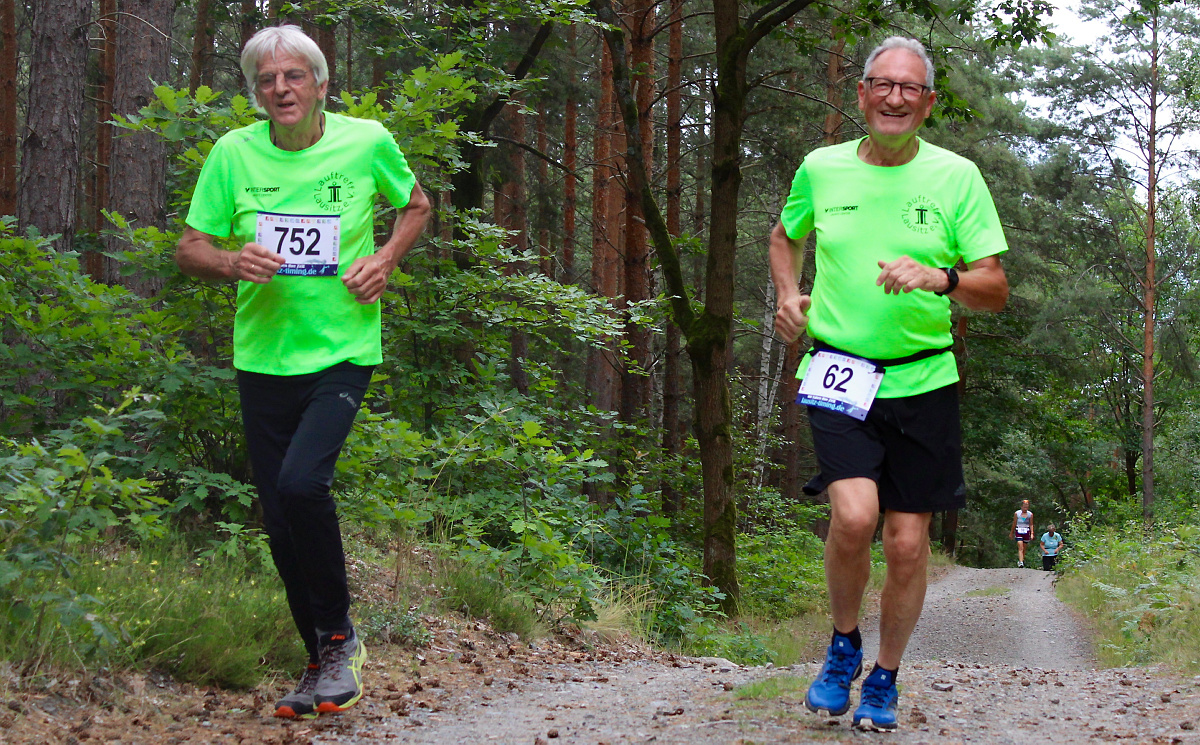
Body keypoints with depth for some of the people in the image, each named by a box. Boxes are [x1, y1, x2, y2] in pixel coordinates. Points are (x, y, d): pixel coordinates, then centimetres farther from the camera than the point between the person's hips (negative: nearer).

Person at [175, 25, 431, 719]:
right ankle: (324, 662, 25)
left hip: (343, 352, -3)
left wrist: (386, 259, -5)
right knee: (281, 523, 6)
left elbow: (417, 205, 14)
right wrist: (233, 263, -18)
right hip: (263, 357, 3)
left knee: (301, 483, -25)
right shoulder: (233, 153, -1)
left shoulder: (366, 141, -4)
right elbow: (190, 248, 5)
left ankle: (340, 636, -3)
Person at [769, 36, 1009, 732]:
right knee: (855, 515, -22)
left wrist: (939, 277, -21)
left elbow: (996, 289, -2)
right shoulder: (820, 169, 3)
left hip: (923, 381, 1)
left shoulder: (957, 176, -1)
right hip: (839, 375, 0)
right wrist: (788, 295, 7)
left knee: (908, 543, 3)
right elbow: (786, 237, 25)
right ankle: (844, 644, 6)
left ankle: (885, 679, 26)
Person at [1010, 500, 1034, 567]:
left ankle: (1021, 560, 25)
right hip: (1018, 531, -2)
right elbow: (1014, 524, 9)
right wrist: (1011, 533, 14)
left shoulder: (1030, 514, 3)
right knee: (1020, 548, -14)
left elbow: (1031, 525, 6)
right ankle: (1021, 563, -22)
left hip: (1026, 532, 2)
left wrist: (1032, 533, -5)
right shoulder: (1017, 513, 1)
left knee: (1024, 548, 8)